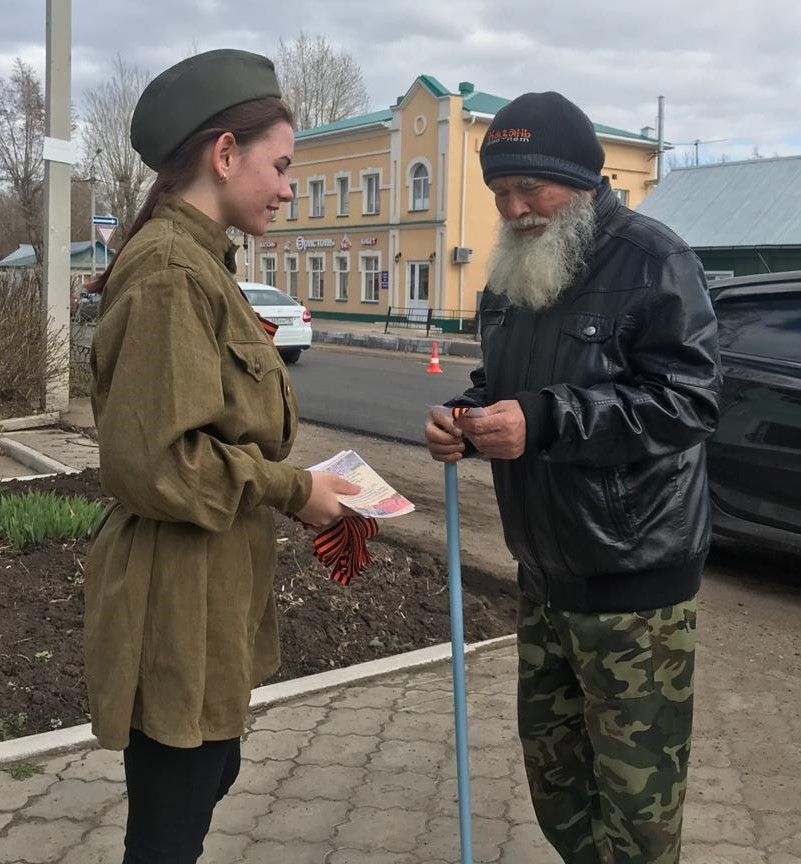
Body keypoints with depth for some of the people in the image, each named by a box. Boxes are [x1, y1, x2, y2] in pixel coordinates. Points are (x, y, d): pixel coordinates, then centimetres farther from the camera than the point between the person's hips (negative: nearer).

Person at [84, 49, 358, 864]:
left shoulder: (199, 261, 12)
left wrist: (294, 483, 7)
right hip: (177, 599, -10)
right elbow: (153, 459, -26)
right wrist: (290, 490, -16)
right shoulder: (171, 270, -20)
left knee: (207, 778, 24)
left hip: (207, 589, 10)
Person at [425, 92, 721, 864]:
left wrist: (543, 421, -29)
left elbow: (687, 397, -22)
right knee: (551, 769, 21)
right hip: (542, 572, 8)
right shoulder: (512, 274, 10)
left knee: (636, 795, 4)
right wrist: (466, 420, -3)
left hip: (633, 579, -7)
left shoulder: (651, 260, -14)